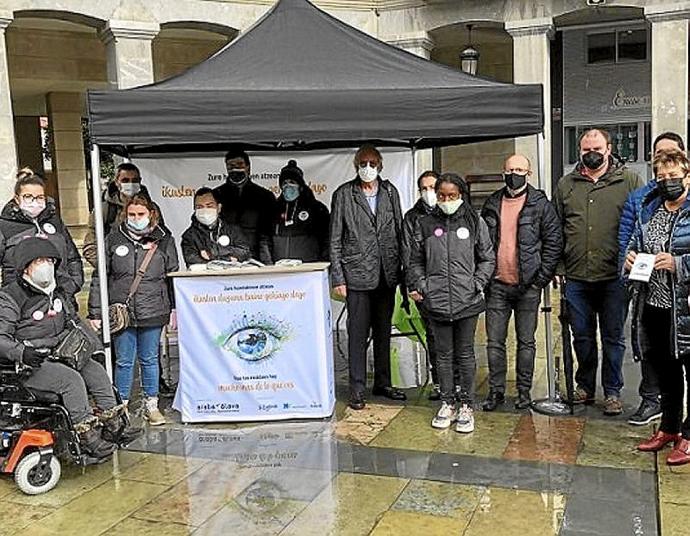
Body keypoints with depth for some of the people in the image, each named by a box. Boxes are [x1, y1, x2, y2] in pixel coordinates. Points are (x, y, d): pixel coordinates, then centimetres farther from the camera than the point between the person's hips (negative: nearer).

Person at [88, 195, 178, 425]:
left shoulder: (164, 239, 4)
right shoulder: (114, 239, 2)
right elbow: (99, 277, 3)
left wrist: (174, 309, 3)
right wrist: (95, 312, -1)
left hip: (153, 312, 0)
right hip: (121, 312, 0)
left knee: (150, 359, 12)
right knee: (123, 361, 8)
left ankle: (151, 405, 25)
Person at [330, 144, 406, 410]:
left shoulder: (390, 191, 8)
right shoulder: (344, 194, -2)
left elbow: (399, 231, 11)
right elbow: (335, 239, -2)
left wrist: (402, 267, 5)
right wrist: (338, 277, -7)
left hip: (387, 274, 4)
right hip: (357, 274, -4)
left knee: (384, 331, 14)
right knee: (358, 333, 0)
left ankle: (382, 383, 27)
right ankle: (357, 389, 10)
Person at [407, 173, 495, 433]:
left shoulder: (475, 222, 4)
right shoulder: (425, 224, 8)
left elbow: (488, 259, 8)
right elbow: (416, 260, 14)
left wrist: (477, 284, -4)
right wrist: (417, 285, 1)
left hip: (467, 301, -1)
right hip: (436, 301, 1)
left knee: (465, 354, 6)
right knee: (443, 353, 9)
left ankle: (466, 406, 17)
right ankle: (447, 404, 21)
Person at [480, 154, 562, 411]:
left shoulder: (540, 204, -2)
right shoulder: (492, 204, 9)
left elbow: (554, 242, -3)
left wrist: (542, 278, -8)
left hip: (528, 285, -3)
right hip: (497, 284, 3)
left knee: (526, 341, 8)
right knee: (494, 341, 6)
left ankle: (524, 390, 20)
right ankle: (496, 390, 17)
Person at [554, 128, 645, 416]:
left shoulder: (630, 181, 2)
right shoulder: (566, 184, 10)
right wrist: (558, 265, 4)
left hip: (614, 276, -2)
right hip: (576, 277, 3)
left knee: (613, 337, 8)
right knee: (582, 336, 12)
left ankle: (612, 392, 20)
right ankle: (585, 386, 27)